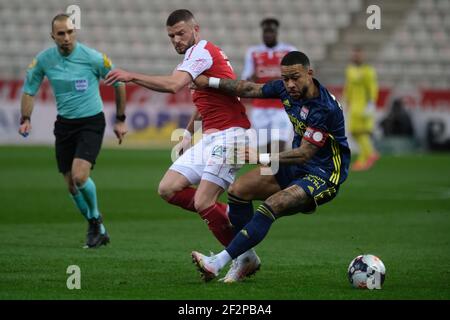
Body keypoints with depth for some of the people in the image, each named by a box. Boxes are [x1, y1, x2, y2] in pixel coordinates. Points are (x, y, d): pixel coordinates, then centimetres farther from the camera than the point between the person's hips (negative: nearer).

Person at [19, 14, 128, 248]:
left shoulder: (92, 58, -13)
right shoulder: (43, 60, -4)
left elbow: (118, 83, 1)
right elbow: (29, 90, 11)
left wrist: (120, 120, 4)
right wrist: (26, 119, -4)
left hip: (91, 122, -4)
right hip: (64, 124, 4)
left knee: (80, 176, -22)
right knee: (71, 185, 3)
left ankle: (95, 218, 7)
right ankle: (98, 229, 24)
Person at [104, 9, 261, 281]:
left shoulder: (202, 51, -12)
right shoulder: (201, 54, 19)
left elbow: (173, 85, -28)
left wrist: (131, 76, -25)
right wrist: (189, 132, 29)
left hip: (228, 135, -10)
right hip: (210, 138, 10)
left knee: (203, 203, -16)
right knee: (168, 189, 0)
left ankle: (246, 258, -4)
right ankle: (228, 217, 7)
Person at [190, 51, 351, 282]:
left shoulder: (325, 108, -28)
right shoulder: (286, 89, -5)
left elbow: (304, 154, -28)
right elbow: (251, 89, 11)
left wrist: (263, 158, -33)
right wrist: (210, 82, 13)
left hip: (323, 176, -9)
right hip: (297, 168, 9)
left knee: (271, 206, -28)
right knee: (238, 189, 0)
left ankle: (218, 263, -27)